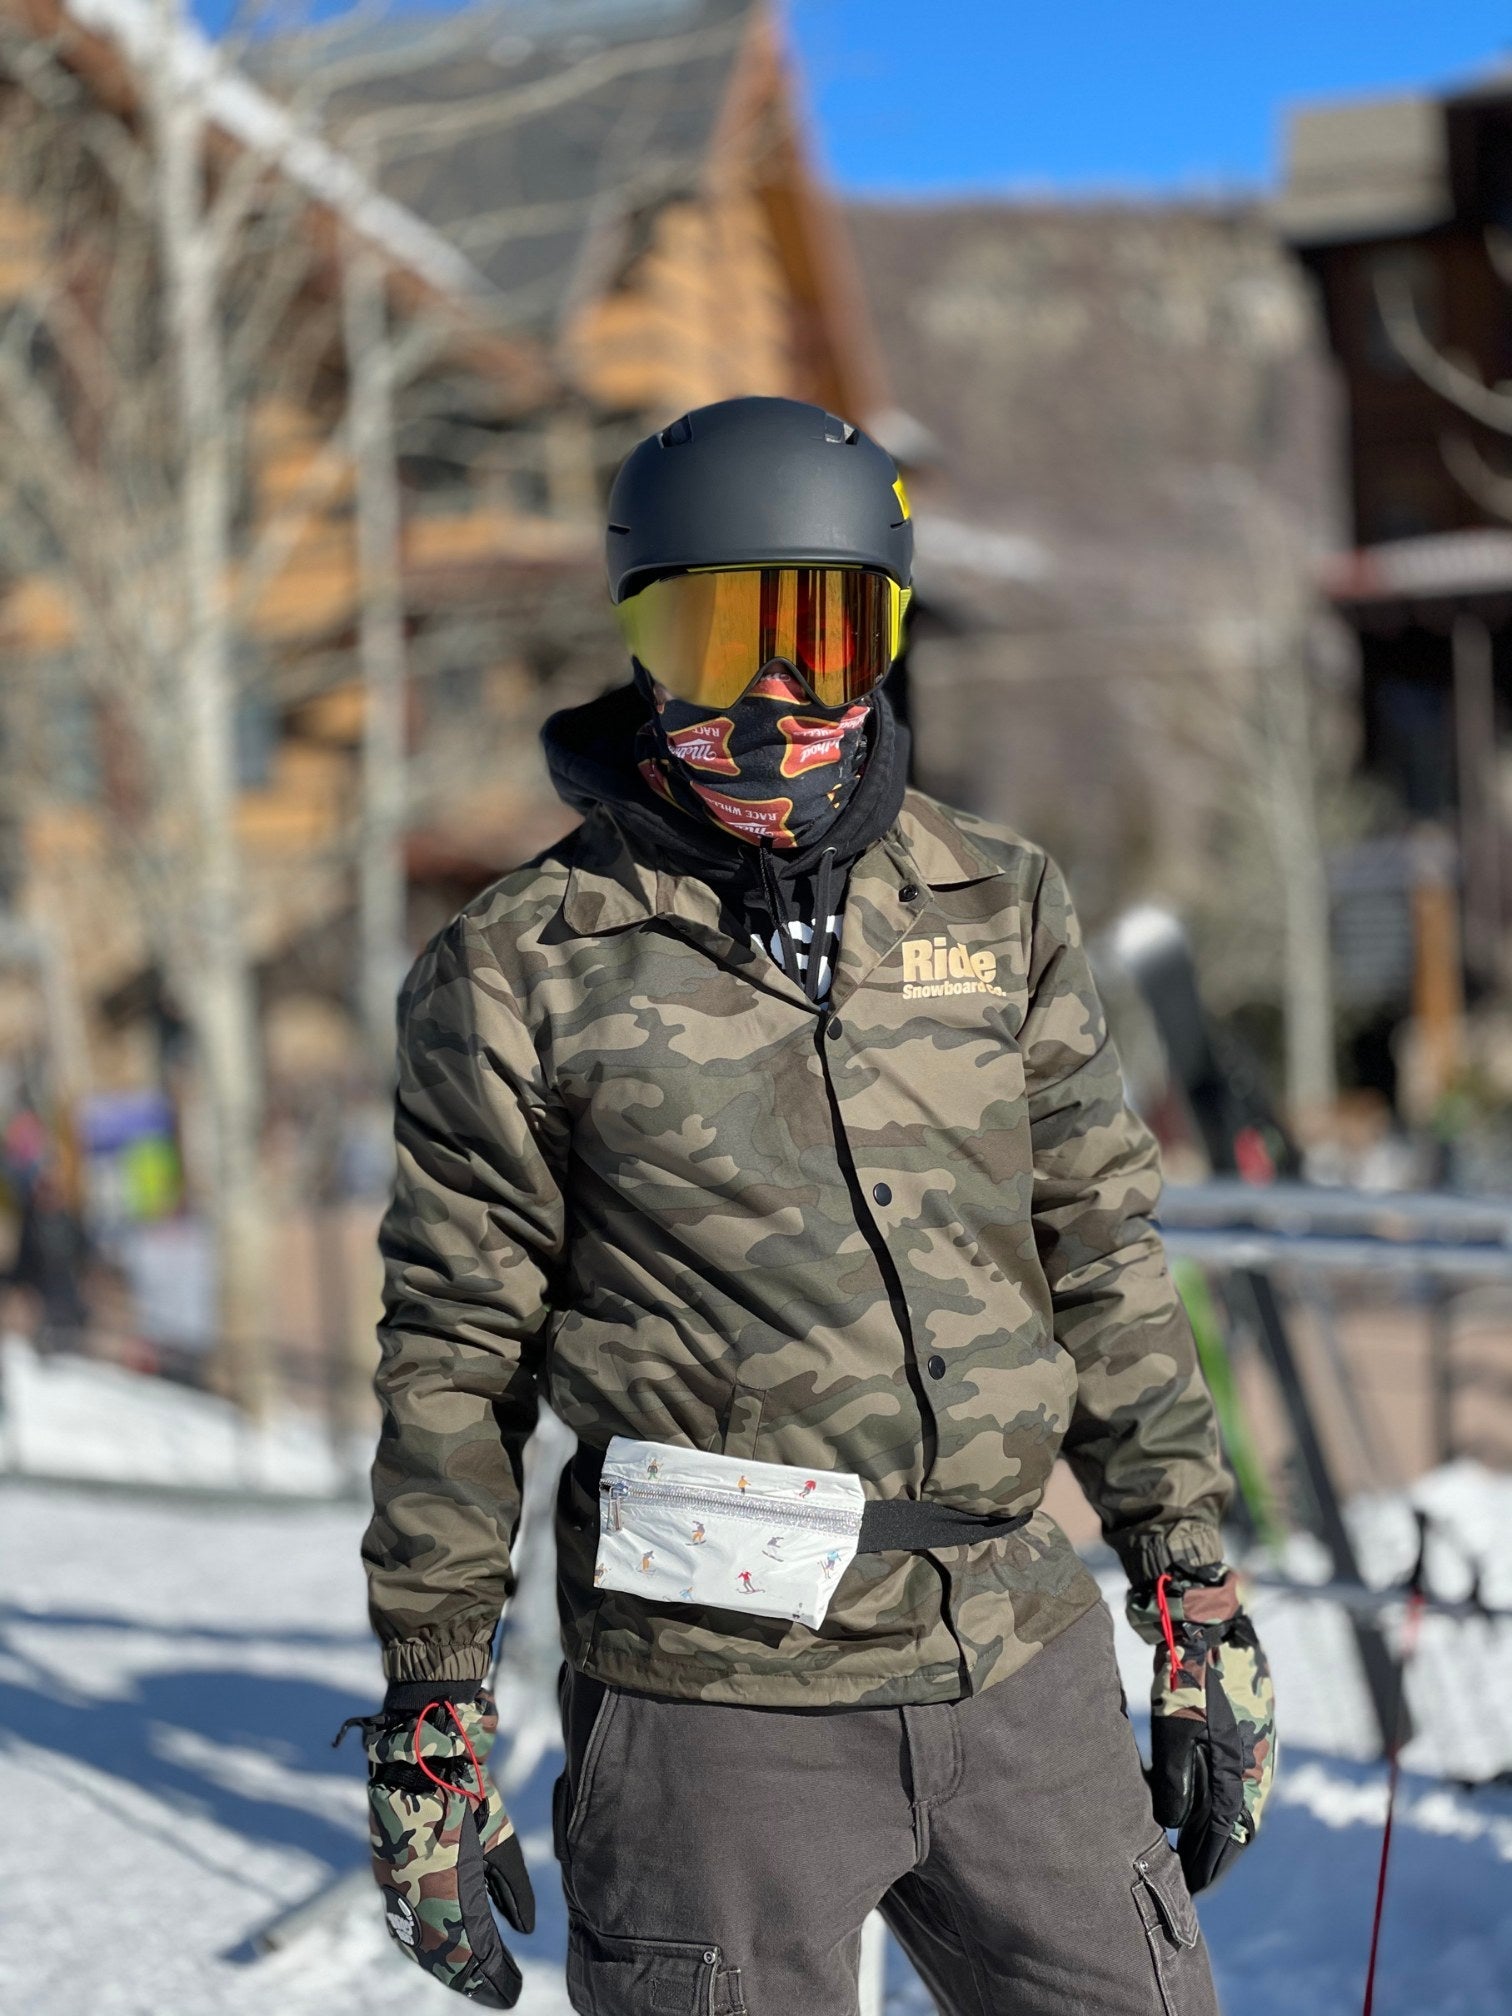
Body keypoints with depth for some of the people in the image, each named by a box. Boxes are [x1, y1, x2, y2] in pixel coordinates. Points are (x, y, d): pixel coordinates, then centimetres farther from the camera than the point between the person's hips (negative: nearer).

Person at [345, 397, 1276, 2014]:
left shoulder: (1000, 906, 6)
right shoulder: (523, 970, -3)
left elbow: (1103, 1263, 10)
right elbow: (455, 1365, -1)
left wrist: (1199, 1609, 9)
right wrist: (432, 1721, 0)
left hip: (1019, 1671, 4)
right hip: (713, 1698, -3)